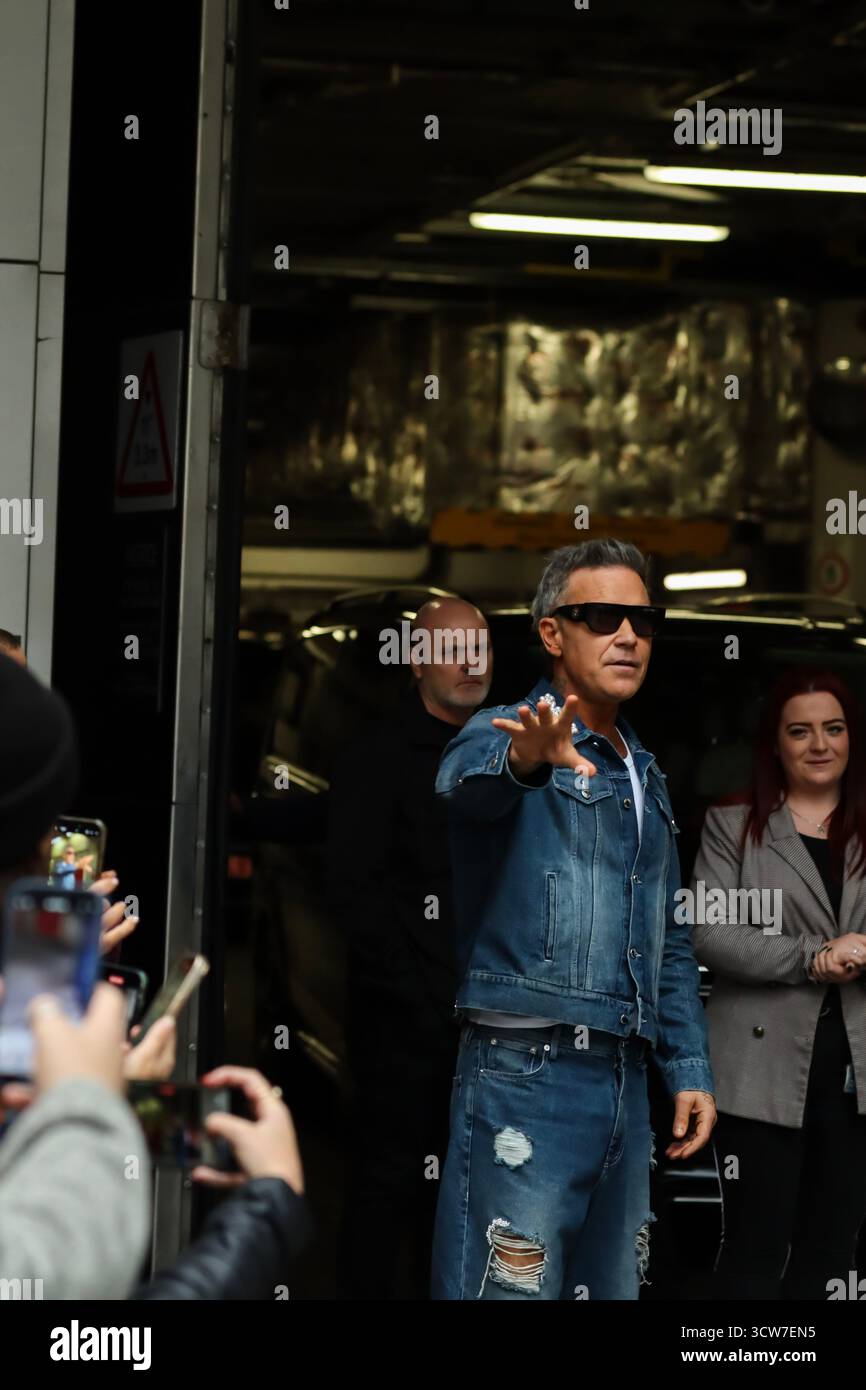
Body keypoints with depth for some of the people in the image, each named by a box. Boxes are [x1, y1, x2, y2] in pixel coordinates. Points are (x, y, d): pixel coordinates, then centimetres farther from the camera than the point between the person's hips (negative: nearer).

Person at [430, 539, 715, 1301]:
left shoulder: (646, 777, 20)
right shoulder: (508, 735, -3)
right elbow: (470, 779, -29)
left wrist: (690, 1068, 13)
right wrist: (524, 760, -53)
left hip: (625, 1080, 8)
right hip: (525, 1069, -8)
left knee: (612, 1286, 11)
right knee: (512, 1289, -10)